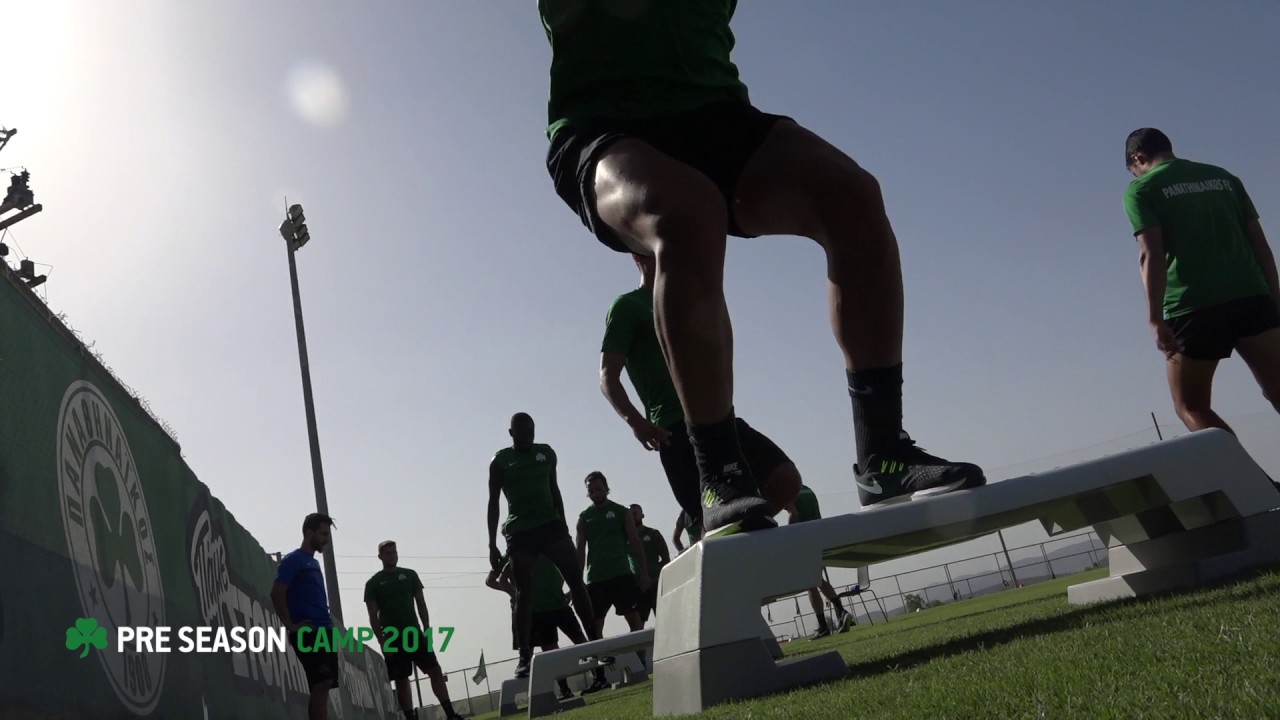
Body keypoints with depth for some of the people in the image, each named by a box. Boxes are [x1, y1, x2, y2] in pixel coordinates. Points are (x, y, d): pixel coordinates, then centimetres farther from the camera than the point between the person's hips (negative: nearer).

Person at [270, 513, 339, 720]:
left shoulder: (314, 563, 21)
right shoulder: (293, 560, -6)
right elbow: (277, 593, -16)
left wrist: (328, 623, 15)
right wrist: (291, 625, -16)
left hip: (323, 632, 9)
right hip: (308, 633, -9)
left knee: (323, 686, 6)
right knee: (321, 685, -15)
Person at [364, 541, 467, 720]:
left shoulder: (410, 575, 9)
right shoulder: (373, 583, 0)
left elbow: (421, 604, 9)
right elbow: (373, 616, -3)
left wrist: (427, 630, 0)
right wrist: (383, 642, -11)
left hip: (414, 633, 3)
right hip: (392, 638, -2)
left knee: (435, 671, -4)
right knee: (401, 681, -2)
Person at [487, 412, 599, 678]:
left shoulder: (547, 453, 11)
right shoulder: (500, 461, -1)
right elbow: (493, 503, -1)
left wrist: (563, 524, 16)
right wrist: (492, 545, -6)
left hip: (550, 524, 4)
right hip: (520, 531, -4)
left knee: (576, 579, -6)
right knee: (524, 593, -6)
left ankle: (594, 639, -5)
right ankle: (524, 657, -5)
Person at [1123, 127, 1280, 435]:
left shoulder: (1141, 189, 5)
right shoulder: (1223, 177, 20)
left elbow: (1152, 255, -8)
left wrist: (1156, 320, -13)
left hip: (1194, 308, -4)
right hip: (1252, 298, 4)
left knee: (1191, 407, 8)